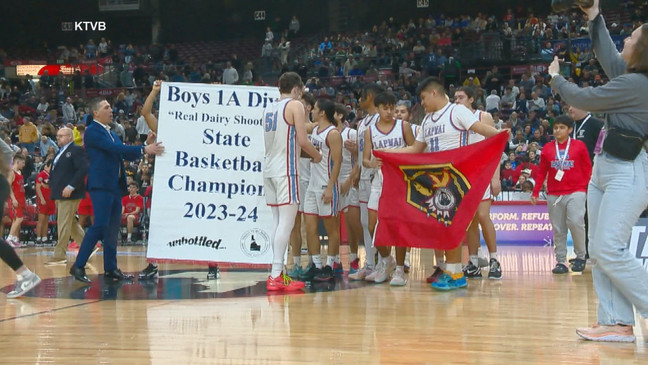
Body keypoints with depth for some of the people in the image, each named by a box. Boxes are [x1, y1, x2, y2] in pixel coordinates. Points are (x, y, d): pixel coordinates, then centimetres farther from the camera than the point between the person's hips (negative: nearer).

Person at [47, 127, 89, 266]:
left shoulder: (77, 150, -8)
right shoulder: (62, 152, 21)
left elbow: (83, 169, -18)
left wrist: (71, 186, -23)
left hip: (69, 194, -10)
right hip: (60, 194, 10)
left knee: (64, 225, -8)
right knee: (71, 224, 14)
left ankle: (59, 256, -7)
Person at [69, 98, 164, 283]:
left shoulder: (111, 133, 21)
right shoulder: (92, 131, -8)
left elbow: (127, 154, 21)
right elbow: (114, 148, -20)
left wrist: (146, 144, 5)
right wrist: (144, 150, -23)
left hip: (115, 185, 9)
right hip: (101, 185, -9)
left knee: (112, 229, 9)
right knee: (99, 226, -14)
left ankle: (111, 268, 13)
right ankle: (78, 266, -10)